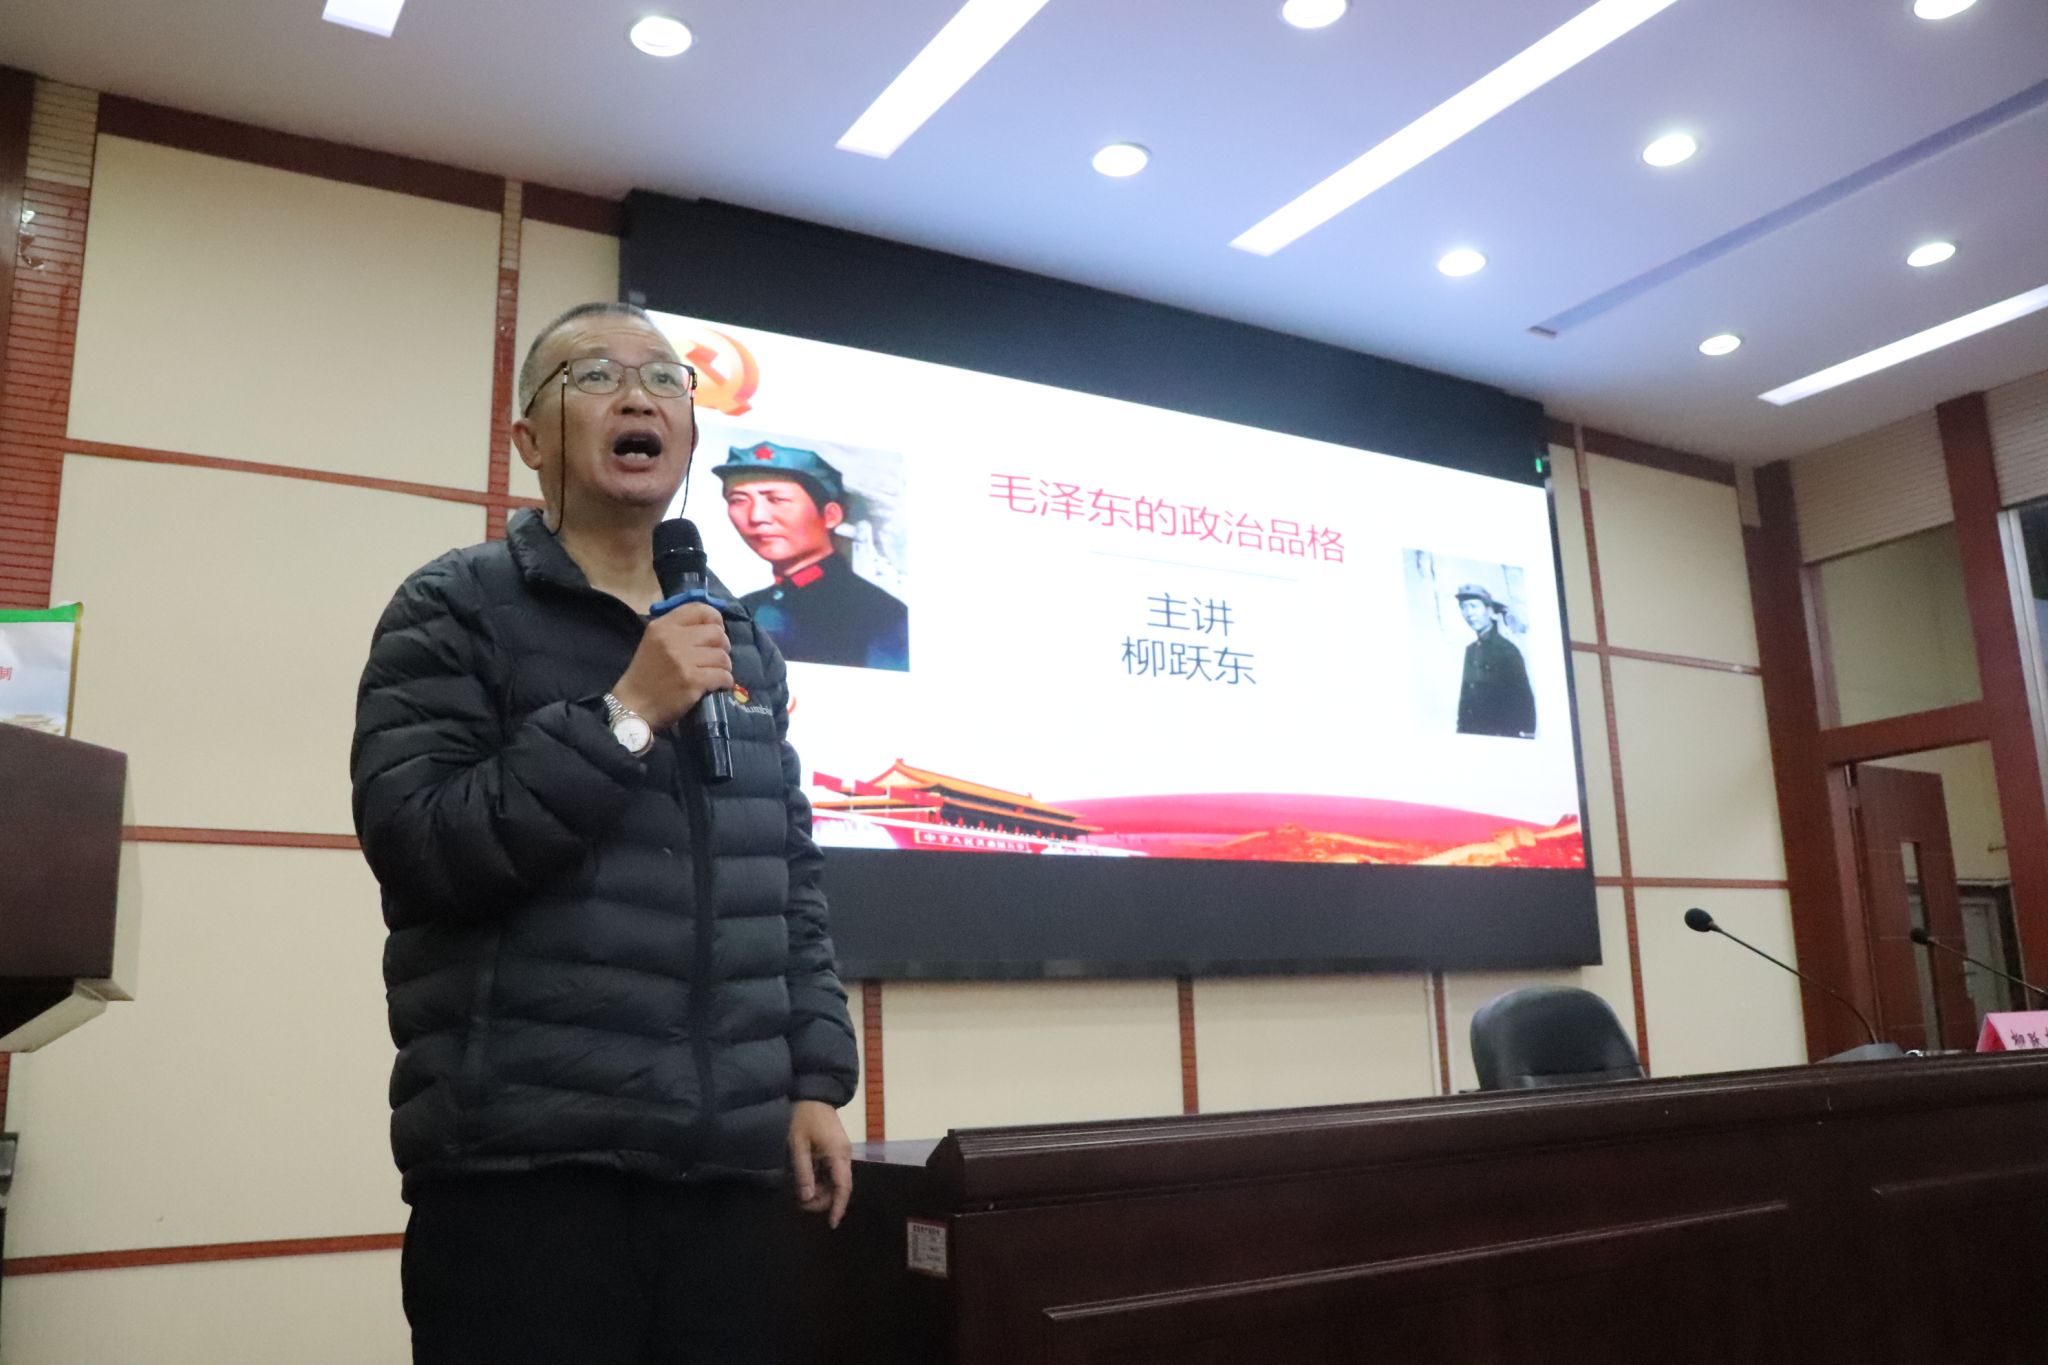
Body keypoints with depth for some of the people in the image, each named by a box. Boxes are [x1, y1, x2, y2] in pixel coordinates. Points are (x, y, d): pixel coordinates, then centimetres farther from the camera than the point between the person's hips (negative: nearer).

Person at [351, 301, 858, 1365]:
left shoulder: (742, 640, 15)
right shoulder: (454, 611, 1)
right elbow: (413, 845, -11)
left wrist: (815, 1077, 8)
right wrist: (624, 716, -14)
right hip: (523, 1163, -4)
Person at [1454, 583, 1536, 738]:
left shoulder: (1506, 649, -7)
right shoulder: (1471, 650, 11)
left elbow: (1524, 698, -10)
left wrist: (1524, 735, -15)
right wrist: (1462, 730, 7)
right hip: (1473, 734, 6)